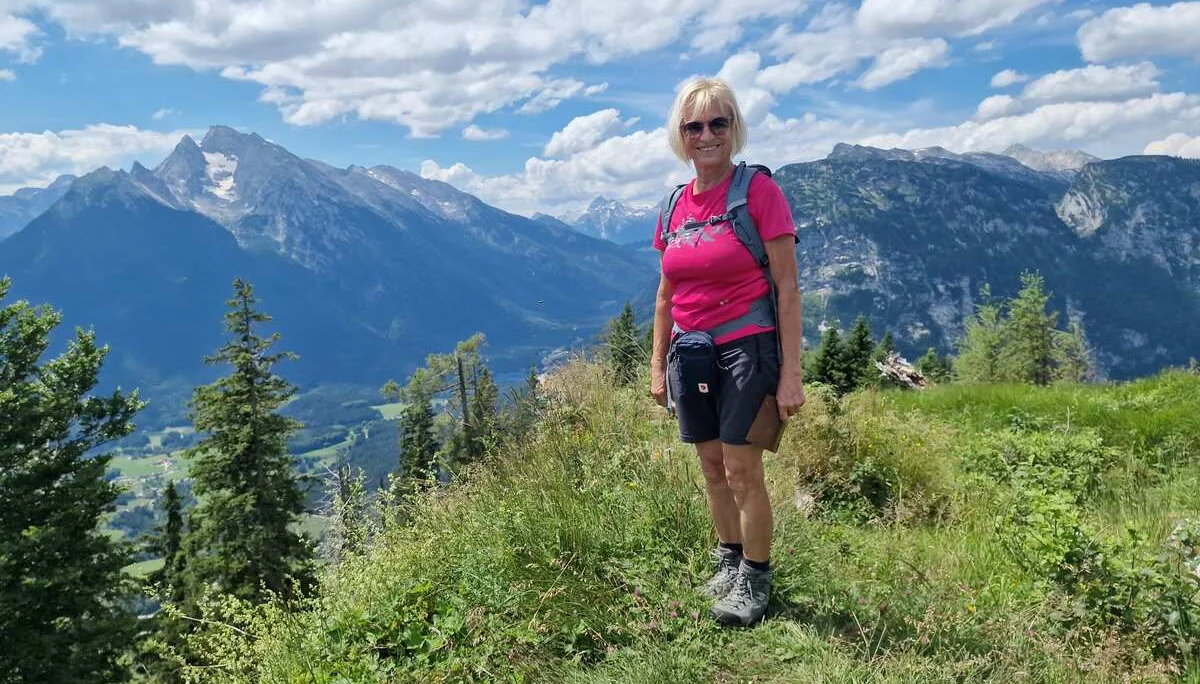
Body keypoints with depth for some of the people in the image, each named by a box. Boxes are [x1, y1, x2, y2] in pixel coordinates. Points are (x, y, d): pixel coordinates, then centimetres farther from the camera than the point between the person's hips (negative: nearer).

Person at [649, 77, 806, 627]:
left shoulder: (758, 190, -8)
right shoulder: (674, 207, 8)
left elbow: (787, 287, -10)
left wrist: (791, 372, -13)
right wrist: (658, 365, 14)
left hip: (746, 349, -5)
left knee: (741, 469, -2)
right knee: (712, 467, 14)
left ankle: (755, 580, 18)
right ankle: (729, 560, 32)